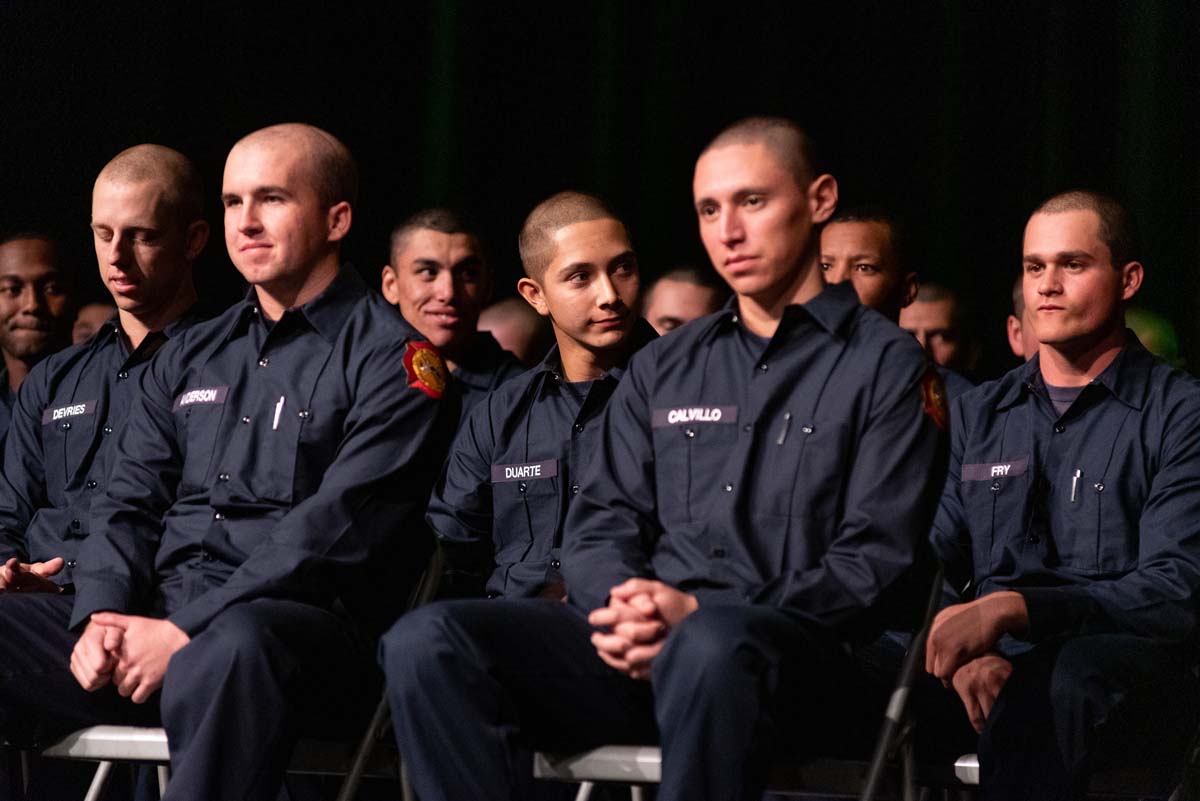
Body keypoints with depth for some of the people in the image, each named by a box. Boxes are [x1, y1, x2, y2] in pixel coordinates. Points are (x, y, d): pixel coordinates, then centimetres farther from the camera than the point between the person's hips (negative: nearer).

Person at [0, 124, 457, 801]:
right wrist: (101, 616, -4)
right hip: (155, 618, 6)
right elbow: (129, 503, 17)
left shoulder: (390, 358, 1)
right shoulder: (191, 356, 23)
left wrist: (186, 632, -17)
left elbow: (335, 530, -10)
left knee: (232, 646, -41)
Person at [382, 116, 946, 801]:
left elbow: (874, 565, -2)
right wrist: (621, 605, -7)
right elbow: (601, 521, 19)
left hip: (804, 655, -5)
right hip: (639, 653, 5)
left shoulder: (886, 366, 7)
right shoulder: (662, 369, 25)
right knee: (428, 640, -20)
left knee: (710, 647, -43)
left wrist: (703, 615, -15)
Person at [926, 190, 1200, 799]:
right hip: (995, 665, 4)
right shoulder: (977, 416, 22)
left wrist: (1011, 608, -21)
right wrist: (967, 651, -12)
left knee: (1071, 670, -41)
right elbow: (938, 562, 13)